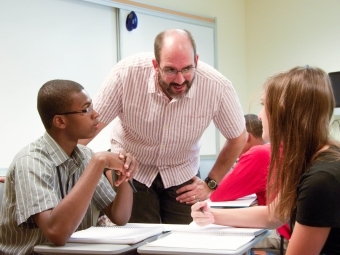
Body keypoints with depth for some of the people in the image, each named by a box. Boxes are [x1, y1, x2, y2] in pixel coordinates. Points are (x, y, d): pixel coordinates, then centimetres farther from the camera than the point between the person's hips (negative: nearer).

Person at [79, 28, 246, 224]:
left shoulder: (218, 87, -24)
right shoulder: (127, 73, -28)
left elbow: (238, 138, -5)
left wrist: (211, 184, -2)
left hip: (182, 174, 1)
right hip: (130, 171, -1)